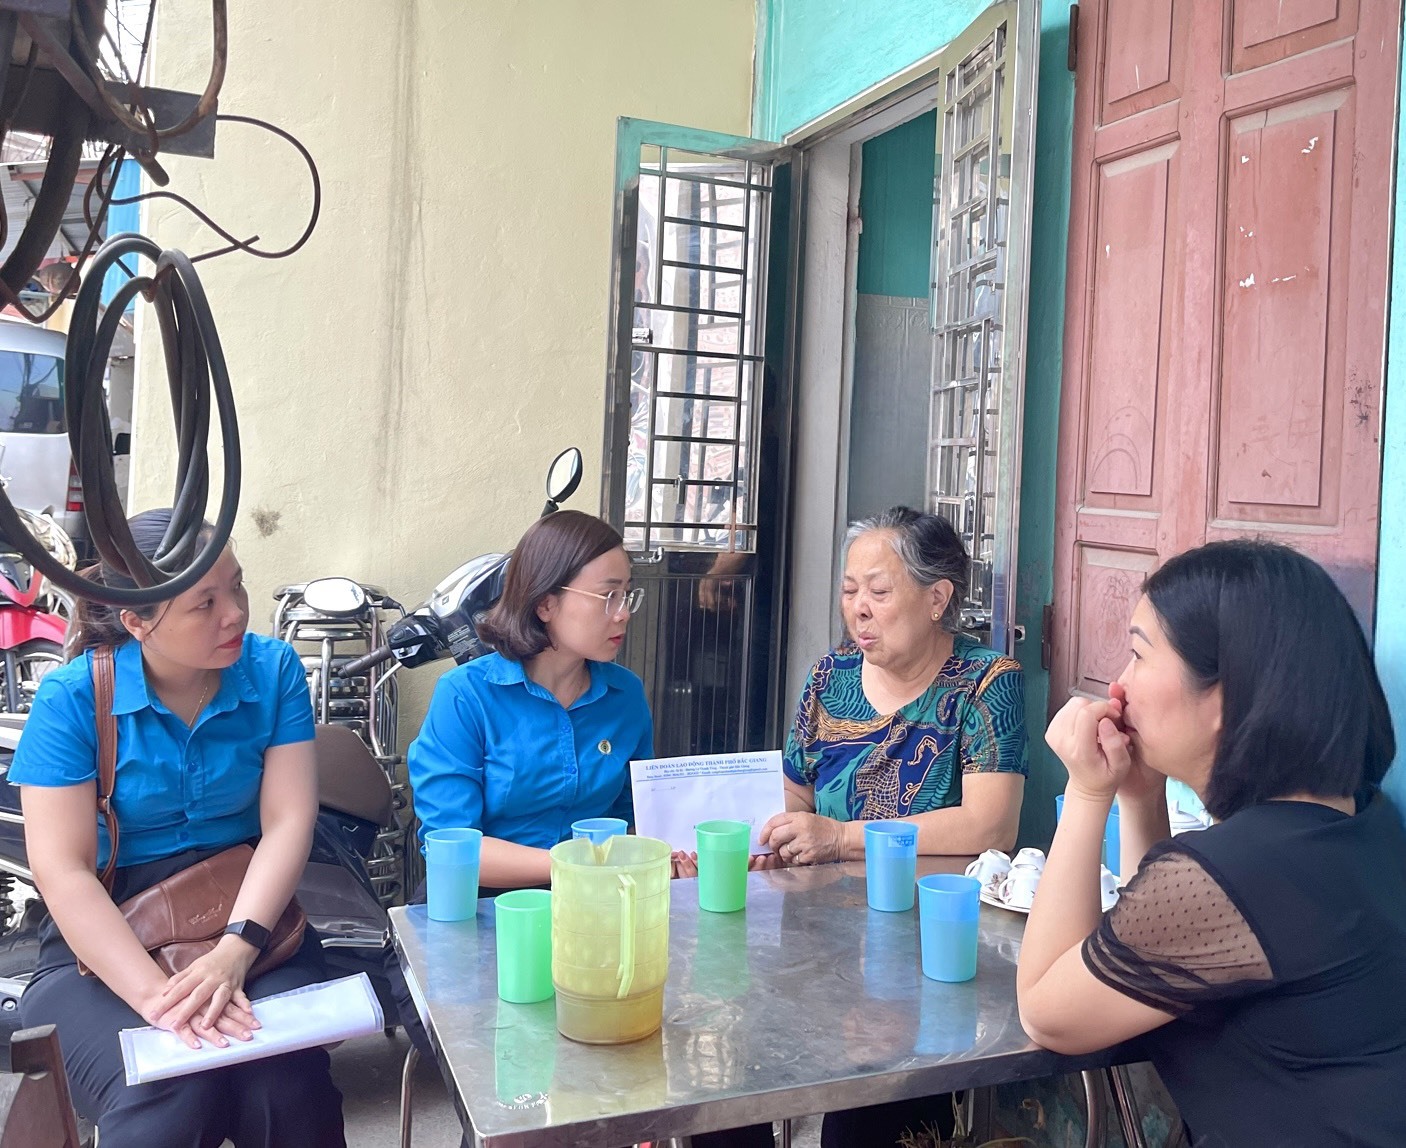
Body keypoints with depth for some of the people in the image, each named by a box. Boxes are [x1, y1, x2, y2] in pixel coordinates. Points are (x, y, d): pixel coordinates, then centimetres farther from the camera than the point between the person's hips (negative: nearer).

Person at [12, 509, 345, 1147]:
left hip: (249, 923, 2)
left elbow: (287, 823, -8)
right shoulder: (71, 699, -9)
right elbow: (62, 871, -14)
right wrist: (156, 993, -26)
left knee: (289, 1087, -26)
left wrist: (233, 952, -24)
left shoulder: (272, 670, -3)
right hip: (105, 943, -1)